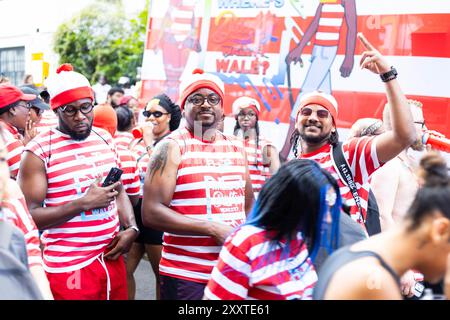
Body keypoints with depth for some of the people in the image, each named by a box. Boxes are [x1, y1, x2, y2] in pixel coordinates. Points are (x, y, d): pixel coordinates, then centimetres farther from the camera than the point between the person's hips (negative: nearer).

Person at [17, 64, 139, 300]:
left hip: (112, 260, 6)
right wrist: (83, 203, -21)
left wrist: (131, 228, 0)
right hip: (69, 268, -5)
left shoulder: (105, 138, 7)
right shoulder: (39, 152, -11)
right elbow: (29, 216, -14)